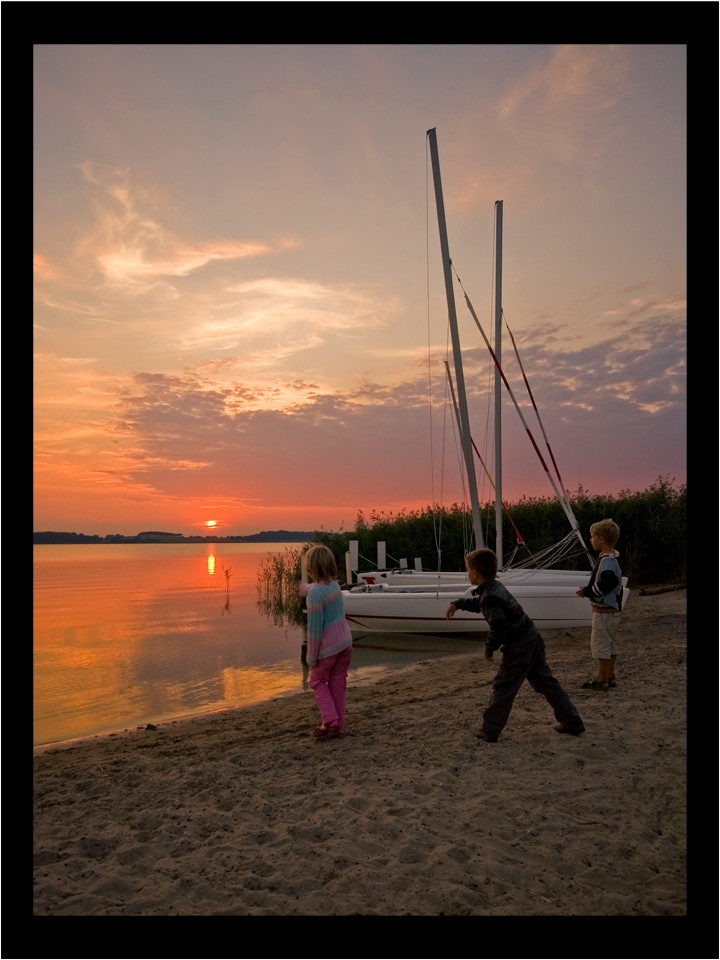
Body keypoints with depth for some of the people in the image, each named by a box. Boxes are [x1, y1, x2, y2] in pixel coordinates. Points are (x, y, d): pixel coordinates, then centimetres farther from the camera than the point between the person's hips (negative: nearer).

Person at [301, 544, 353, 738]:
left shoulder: (316, 593, -23)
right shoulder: (333, 584, 0)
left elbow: (315, 629, -21)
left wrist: (311, 656, -10)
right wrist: (305, 587, 48)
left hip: (328, 648, -6)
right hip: (345, 642, 7)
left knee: (316, 680, 15)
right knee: (338, 684, 16)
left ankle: (330, 721, 8)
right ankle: (338, 726, 22)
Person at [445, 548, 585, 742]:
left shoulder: (490, 596, -22)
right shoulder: (494, 587, 10)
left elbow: (498, 628, -26)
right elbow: (477, 603, 30)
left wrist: (489, 648, -11)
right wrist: (458, 603, 22)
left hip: (518, 646, -10)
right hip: (533, 639, 10)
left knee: (503, 687, 1)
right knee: (545, 681, 16)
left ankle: (490, 731, 10)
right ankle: (572, 722, 22)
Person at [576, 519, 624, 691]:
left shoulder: (607, 561, -20)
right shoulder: (611, 559, 11)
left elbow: (604, 586, -26)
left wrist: (586, 591, -13)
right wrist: (588, 590, 11)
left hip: (604, 611, -10)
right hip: (613, 610, 10)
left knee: (600, 644, -2)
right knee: (610, 645, 16)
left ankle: (601, 680, 5)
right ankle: (610, 676, 25)